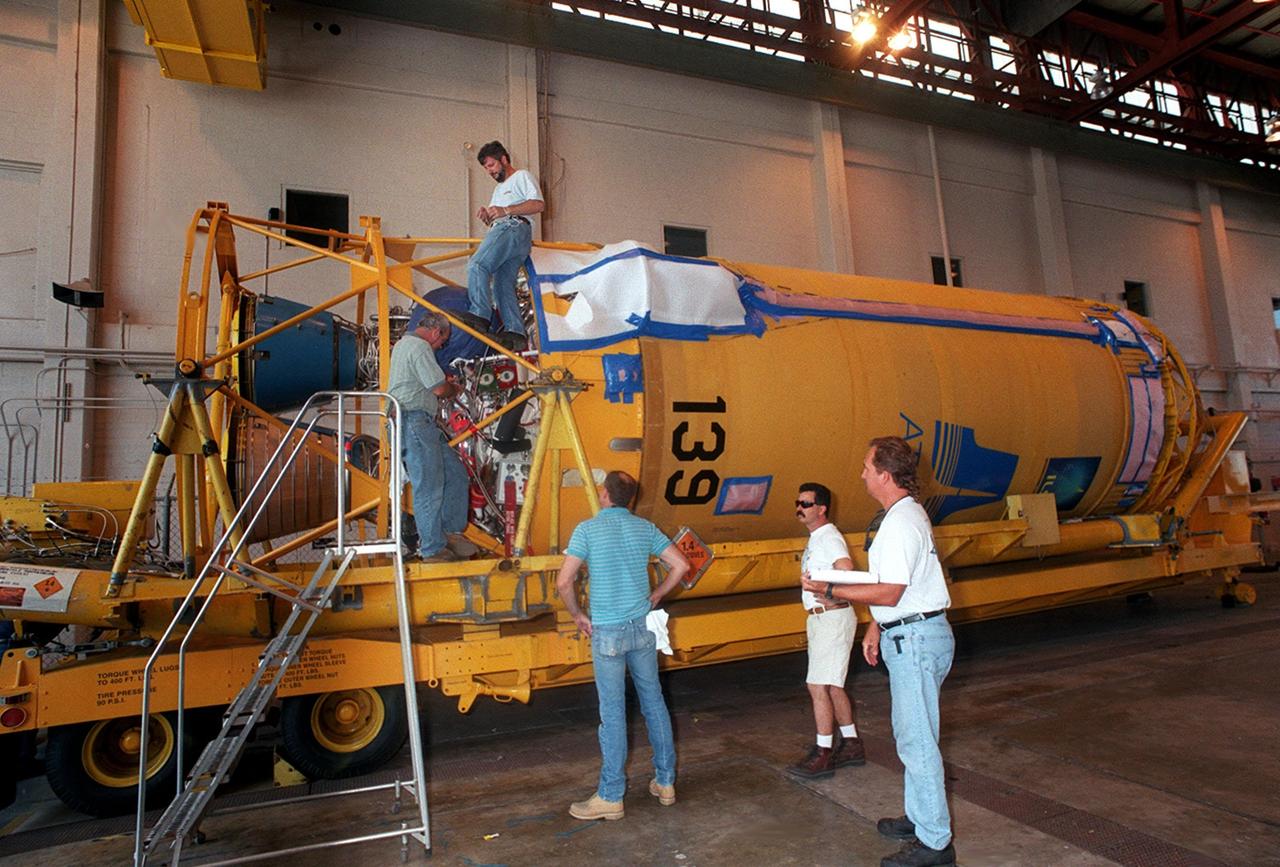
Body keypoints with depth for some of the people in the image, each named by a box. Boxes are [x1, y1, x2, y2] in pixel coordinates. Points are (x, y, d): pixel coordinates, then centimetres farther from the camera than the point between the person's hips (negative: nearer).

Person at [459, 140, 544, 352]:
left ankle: (478, 315, -36)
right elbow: (494, 221, 35)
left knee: (477, 265, -25)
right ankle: (515, 332, -11)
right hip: (502, 231, 10)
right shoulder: (499, 188, 38)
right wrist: (487, 215, 11)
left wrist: (505, 211, -14)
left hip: (514, 227, -10)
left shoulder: (521, 176, 11)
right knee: (503, 285, -3)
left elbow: (538, 204, -6)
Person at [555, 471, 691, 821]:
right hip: (642, 628, 4)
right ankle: (665, 782, 27)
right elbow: (681, 565, 3)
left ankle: (610, 797, 15)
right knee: (654, 702, 16)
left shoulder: (587, 529, -9)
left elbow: (564, 582, -14)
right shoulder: (645, 528, 3)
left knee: (613, 712, 3)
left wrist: (577, 615, 2)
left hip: (608, 633, -4)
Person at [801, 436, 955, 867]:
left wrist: (828, 590, -18)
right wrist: (876, 627, 20)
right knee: (910, 734, 20)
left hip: (916, 639, -11)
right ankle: (919, 817, 35)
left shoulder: (901, 522, -21)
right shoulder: (907, 513, 13)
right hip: (909, 637, 11)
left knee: (917, 740, -2)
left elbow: (889, 592, -25)